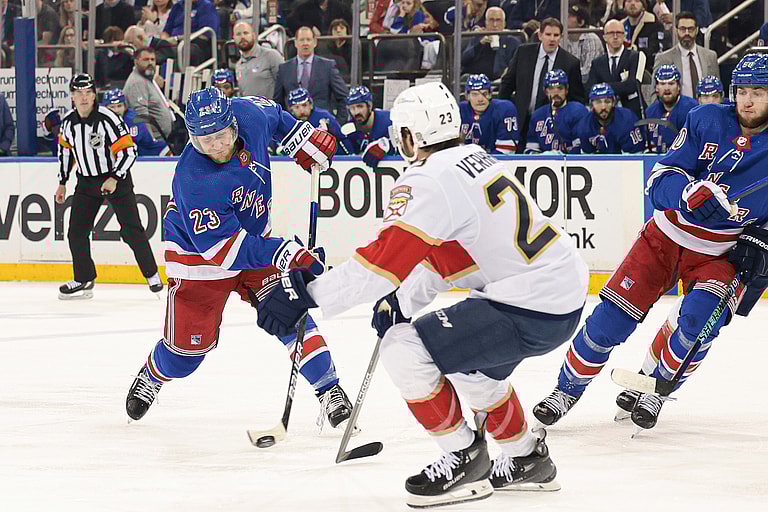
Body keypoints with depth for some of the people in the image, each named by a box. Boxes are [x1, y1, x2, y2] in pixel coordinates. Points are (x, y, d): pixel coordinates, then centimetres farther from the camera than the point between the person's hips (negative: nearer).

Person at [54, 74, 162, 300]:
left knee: (131, 229, -5)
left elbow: (128, 151, -20)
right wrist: (62, 182, 17)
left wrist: (114, 179, -27)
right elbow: (65, 150, 15)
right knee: (76, 231, 1)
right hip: (86, 181, 5)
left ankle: (152, 274, 10)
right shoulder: (68, 122, -3)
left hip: (116, 178, -5)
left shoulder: (108, 119, -21)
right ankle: (84, 280, 12)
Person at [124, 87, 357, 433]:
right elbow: (221, 248, -36)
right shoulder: (193, 181, -37)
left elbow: (273, 115, 7)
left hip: (254, 237, 5)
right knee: (189, 345, 1)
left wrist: (306, 142, 5)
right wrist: (285, 254, -41)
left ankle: (330, 392, -2)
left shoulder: (249, 115, -22)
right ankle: (150, 378, 34)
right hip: (199, 254, -5)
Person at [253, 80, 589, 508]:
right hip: (567, 291, 10)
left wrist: (307, 293, -21)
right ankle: (526, 460, 41)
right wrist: (403, 302, 17)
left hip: (531, 310, -10)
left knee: (404, 348, -11)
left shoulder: (429, 180, -16)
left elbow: (387, 259, -23)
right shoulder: (474, 159, 14)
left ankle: (465, 459, 2)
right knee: (470, 356, 33)